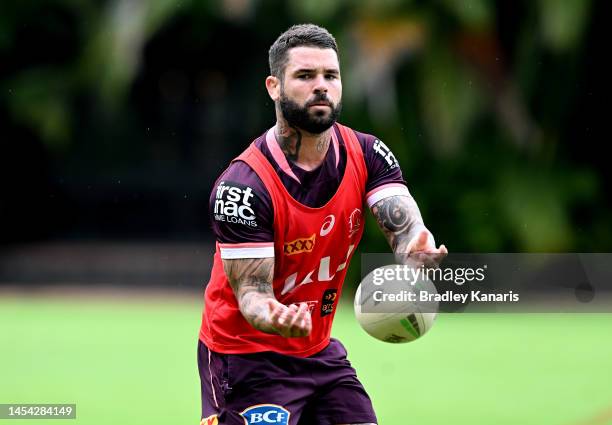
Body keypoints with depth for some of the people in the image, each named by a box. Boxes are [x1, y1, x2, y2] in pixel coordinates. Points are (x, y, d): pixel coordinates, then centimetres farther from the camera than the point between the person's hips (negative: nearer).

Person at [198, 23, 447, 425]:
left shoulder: (368, 155, -6)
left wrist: (419, 253, -45)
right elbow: (252, 290, -22)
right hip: (246, 355, -6)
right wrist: (275, 318, -46)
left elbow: (406, 227, -19)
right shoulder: (243, 185, -22)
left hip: (320, 349, 6)